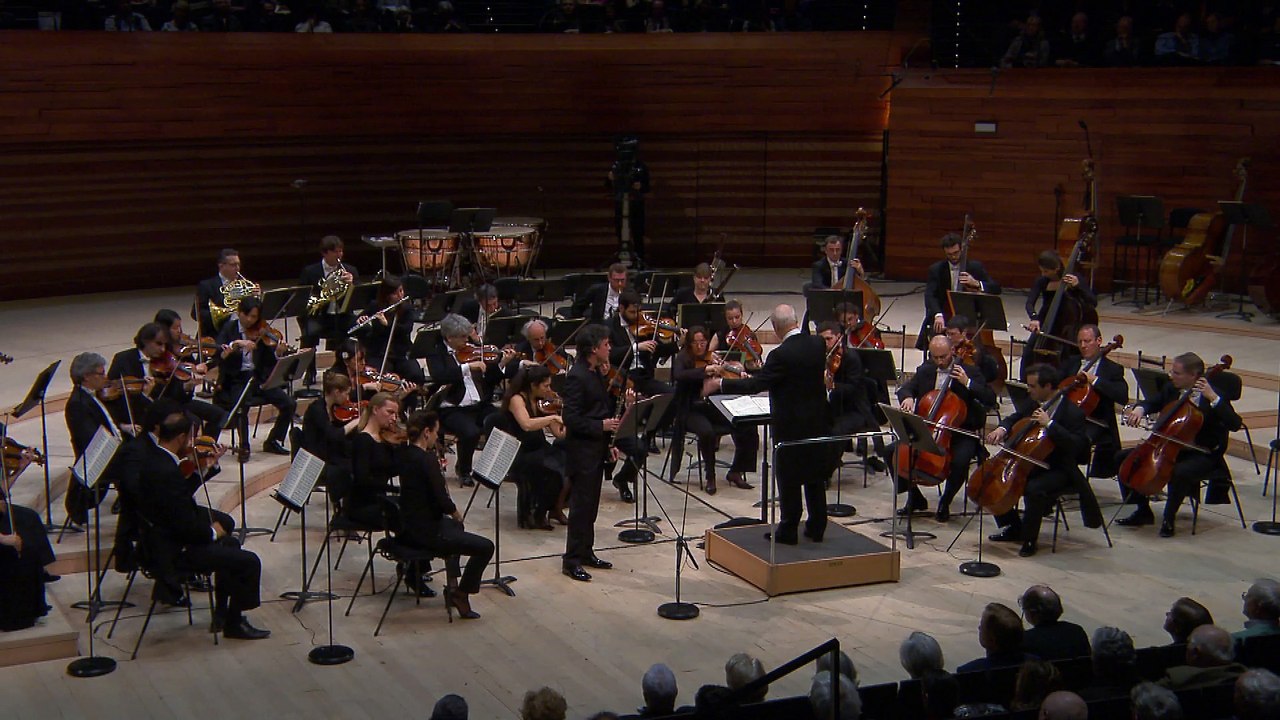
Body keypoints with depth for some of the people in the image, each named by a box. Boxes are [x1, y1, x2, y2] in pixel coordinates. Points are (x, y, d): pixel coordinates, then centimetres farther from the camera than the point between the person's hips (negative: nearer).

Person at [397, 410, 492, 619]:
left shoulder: (405, 455, 5)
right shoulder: (427, 459, -21)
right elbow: (442, 500, -21)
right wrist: (455, 512, -2)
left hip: (407, 526, 10)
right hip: (424, 532, -10)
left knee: (455, 526, 38)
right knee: (485, 547, -6)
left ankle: (452, 588, 40)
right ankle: (461, 595, 6)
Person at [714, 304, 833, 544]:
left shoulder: (781, 355, -23)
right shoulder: (818, 345, -1)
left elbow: (756, 384, -21)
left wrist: (722, 384, -10)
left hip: (791, 426, -6)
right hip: (818, 422, 6)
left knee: (789, 479, 4)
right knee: (815, 477, 15)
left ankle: (788, 531, 12)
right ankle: (817, 528, 22)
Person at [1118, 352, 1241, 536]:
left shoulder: (1214, 396, -15)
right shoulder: (1171, 389, 2)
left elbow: (1234, 424, -27)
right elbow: (1152, 403, 19)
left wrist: (1213, 398, -35)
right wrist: (1140, 409, -6)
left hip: (1203, 455, -7)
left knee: (1181, 472, -40)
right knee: (1124, 458, -1)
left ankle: (1168, 519, -16)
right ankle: (1143, 511, 8)